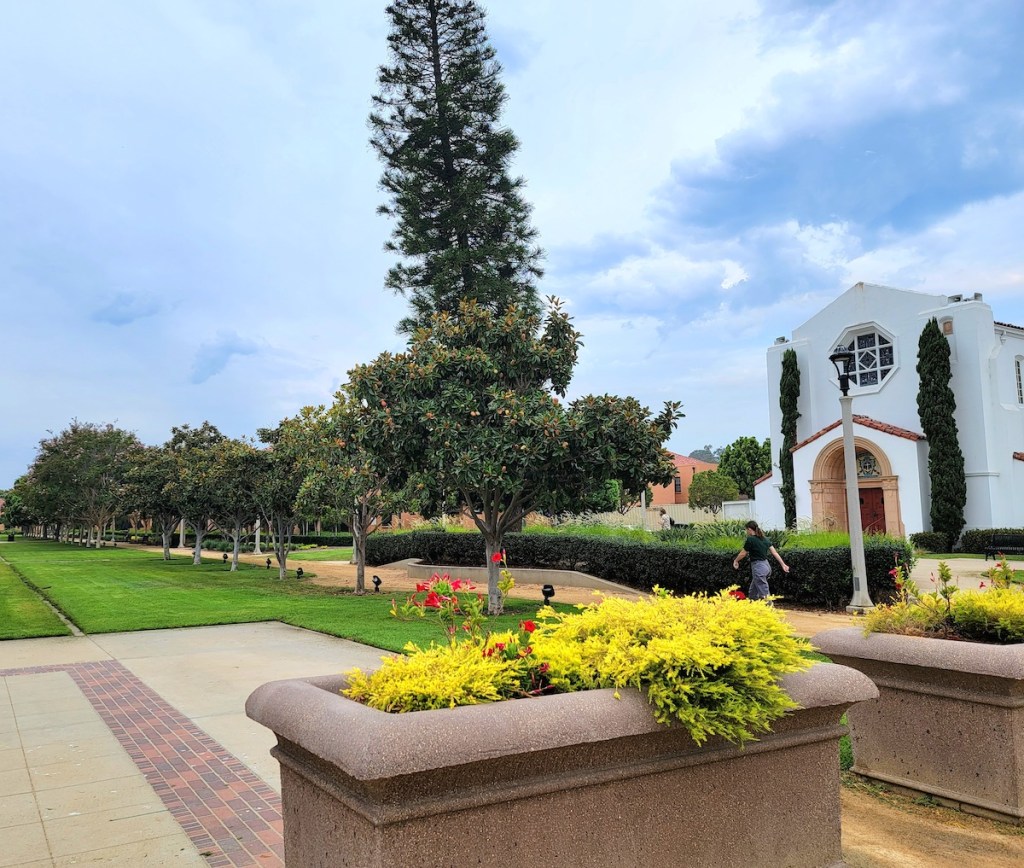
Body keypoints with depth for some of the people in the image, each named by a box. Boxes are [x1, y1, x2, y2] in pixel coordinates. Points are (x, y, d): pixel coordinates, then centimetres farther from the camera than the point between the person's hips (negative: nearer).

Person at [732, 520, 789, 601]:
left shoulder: (750, 540, -12)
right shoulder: (764, 539, 10)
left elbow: (743, 553, -2)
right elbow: (774, 552, 7)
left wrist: (735, 561, 15)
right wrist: (783, 565, 10)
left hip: (758, 568, -9)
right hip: (766, 566, 9)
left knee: (764, 594, -6)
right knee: (753, 592, 20)